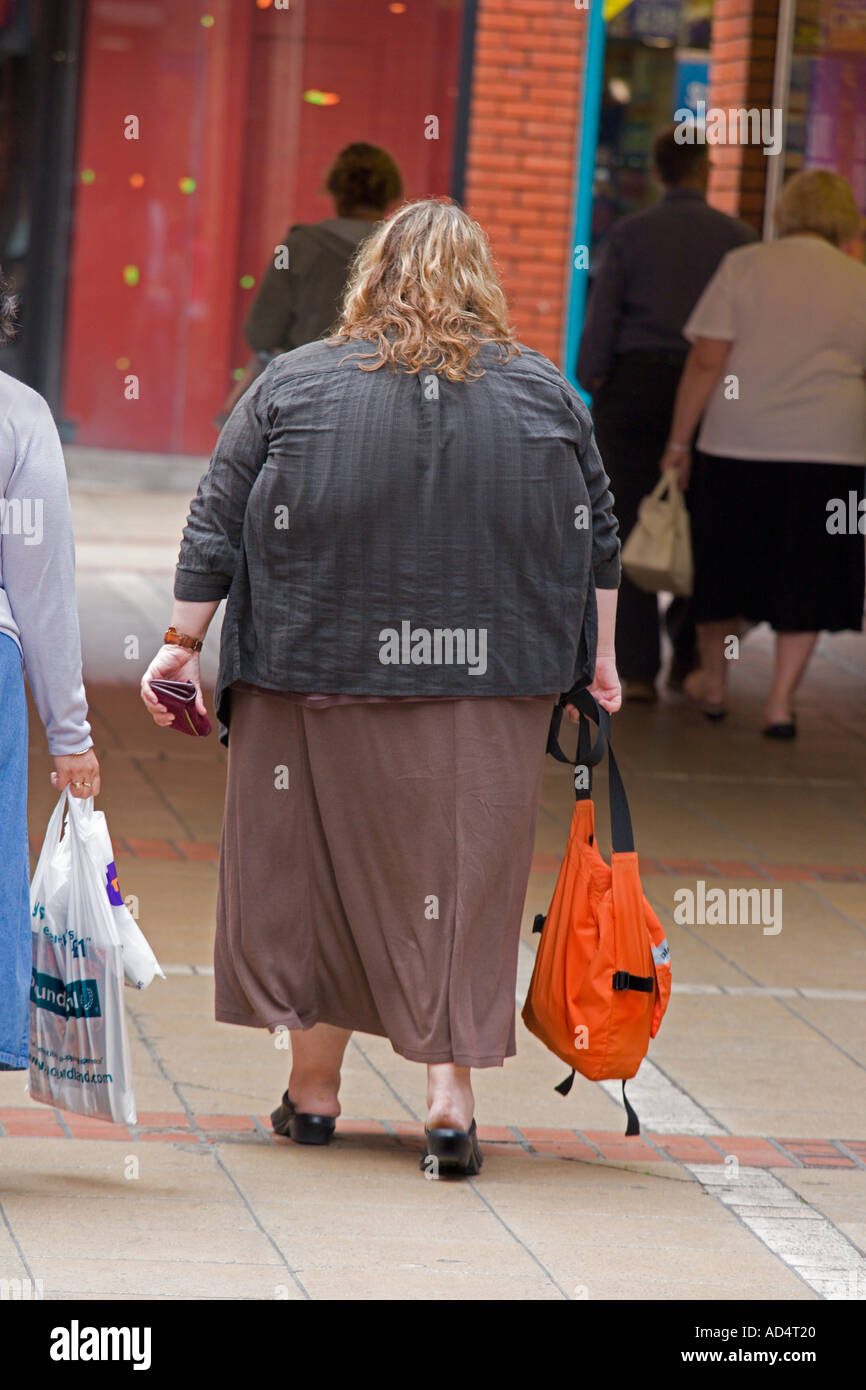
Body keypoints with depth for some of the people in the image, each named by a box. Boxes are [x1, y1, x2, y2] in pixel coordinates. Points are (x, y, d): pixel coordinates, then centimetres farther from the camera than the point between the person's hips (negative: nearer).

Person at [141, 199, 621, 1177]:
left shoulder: (293, 386, -1)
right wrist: (598, 659, 18)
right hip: (490, 693, 1)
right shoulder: (546, 394, 4)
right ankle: (451, 1089, -3)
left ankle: (314, 1088, 17)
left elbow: (217, 528, -1)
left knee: (315, 872, 11)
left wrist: (184, 641, 6)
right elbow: (597, 544, 9)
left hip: (322, 683, -1)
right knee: (461, 877, 5)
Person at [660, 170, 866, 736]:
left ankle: (713, 681, 29)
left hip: (739, 442, 0)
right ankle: (782, 699, 2)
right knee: (805, 577, 7)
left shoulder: (744, 266, 0)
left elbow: (707, 361, -5)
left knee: (726, 562, 15)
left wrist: (679, 441, -1)